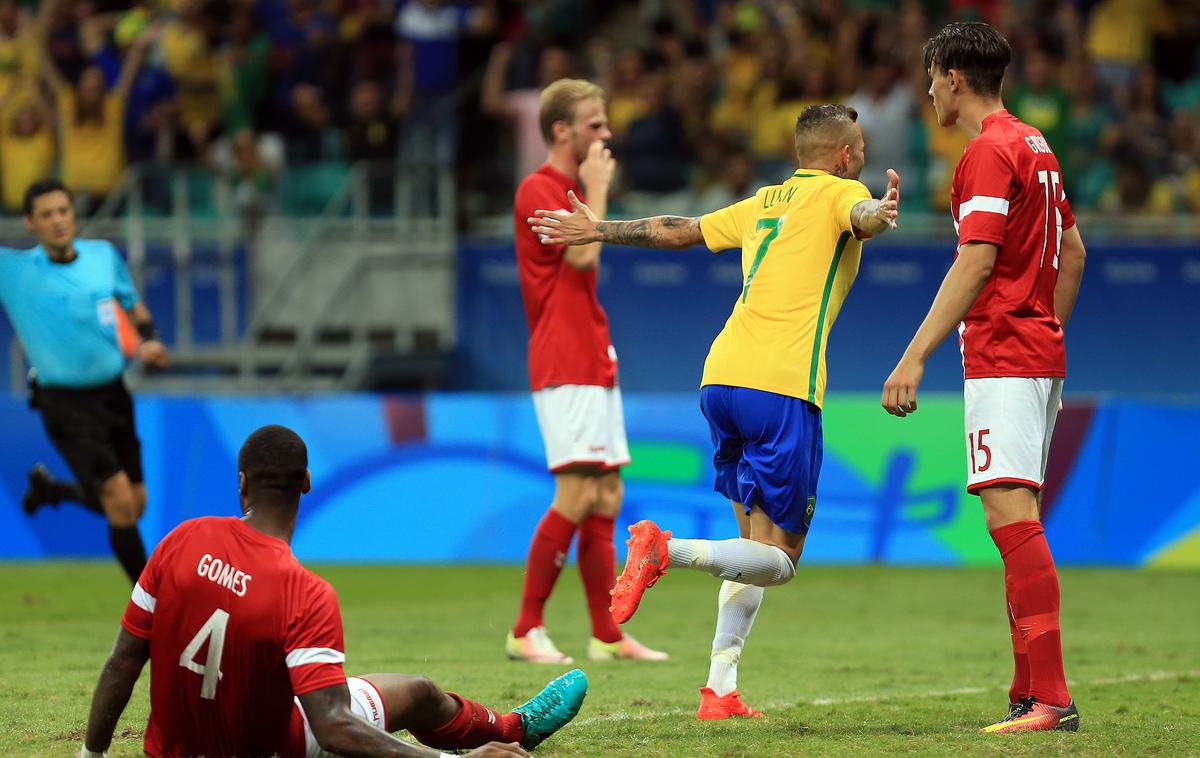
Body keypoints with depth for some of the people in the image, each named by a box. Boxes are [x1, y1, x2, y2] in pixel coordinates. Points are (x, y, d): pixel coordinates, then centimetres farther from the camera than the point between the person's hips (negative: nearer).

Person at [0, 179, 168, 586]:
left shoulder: (103, 255, 1)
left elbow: (134, 307, 17)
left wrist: (149, 340, -1)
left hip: (113, 395, 5)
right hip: (65, 403, -5)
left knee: (133, 505, 13)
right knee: (121, 501, -15)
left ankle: (49, 487, 41)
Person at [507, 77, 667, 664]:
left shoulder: (572, 191, 20)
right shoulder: (537, 190, -10)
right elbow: (583, 254, -21)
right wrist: (596, 189, -10)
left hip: (594, 364, 10)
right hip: (565, 367, -10)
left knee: (606, 499, 8)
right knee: (578, 495, -16)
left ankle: (607, 636, 9)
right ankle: (526, 630, -12)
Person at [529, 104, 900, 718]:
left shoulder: (763, 203, 23)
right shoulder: (838, 193, 4)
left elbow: (677, 230, 30)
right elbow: (861, 217, -20)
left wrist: (598, 231, 43)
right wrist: (878, 214, -43)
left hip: (721, 378, 7)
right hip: (781, 388, -7)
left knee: (757, 540, 15)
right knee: (778, 559, -5)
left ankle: (719, 690, 5)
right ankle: (665, 550, -29)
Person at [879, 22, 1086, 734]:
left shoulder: (988, 154, -12)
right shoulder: (1036, 147, 17)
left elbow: (975, 263, -21)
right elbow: (1073, 252, 23)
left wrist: (916, 356, -22)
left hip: (1002, 354, -10)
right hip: (1039, 350, 10)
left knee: (1010, 513, -15)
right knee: (1016, 519, 12)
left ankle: (1052, 697, -22)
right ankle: (1031, 691, 13)